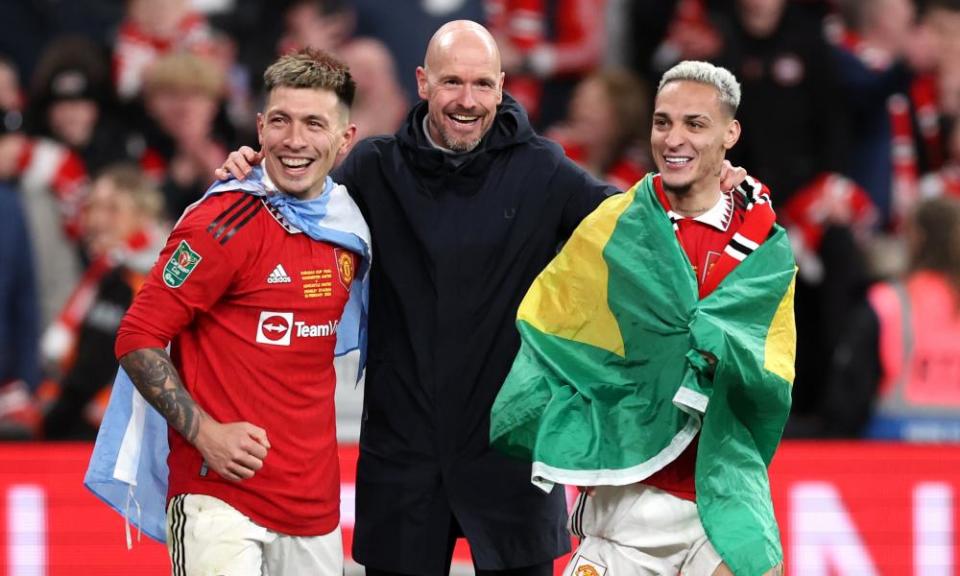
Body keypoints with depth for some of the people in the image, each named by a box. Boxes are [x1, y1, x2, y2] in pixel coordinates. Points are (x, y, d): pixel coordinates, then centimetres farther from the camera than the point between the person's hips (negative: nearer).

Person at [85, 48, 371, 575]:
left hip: (315, 504, 7)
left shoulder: (349, 229, 9)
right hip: (221, 500, -7)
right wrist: (205, 432, -17)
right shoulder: (226, 224, -11)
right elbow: (137, 340, -10)